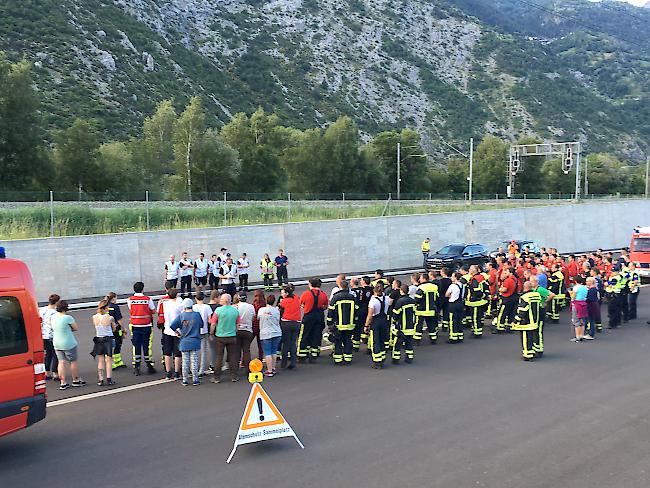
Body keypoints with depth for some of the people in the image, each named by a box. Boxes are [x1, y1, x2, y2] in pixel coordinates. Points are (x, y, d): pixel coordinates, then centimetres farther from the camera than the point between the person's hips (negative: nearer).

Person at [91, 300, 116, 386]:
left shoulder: (94, 317, -7)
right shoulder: (110, 318, -15)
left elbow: (95, 328, 7)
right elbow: (114, 330, -3)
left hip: (98, 340, 3)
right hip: (108, 339, -3)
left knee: (100, 361, 13)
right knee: (109, 360, 7)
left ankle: (100, 380, 14)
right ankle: (109, 380, 7)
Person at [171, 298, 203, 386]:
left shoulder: (181, 315, -6)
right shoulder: (197, 315, -7)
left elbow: (172, 326, -10)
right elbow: (201, 325, 5)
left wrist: (177, 332, 6)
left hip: (184, 342, 1)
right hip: (195, 342, 0)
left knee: (185, 362, 9)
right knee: (194, 361, 6)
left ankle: (185, 380, 14)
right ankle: (195, 380, 9)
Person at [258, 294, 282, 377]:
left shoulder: (261, 310, -8)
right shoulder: (276, 310, 0)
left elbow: (258, 318, 8)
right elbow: (278, 320, 10)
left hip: (266, 334, -4)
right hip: (277, 333, 4)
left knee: (267, 353, 0)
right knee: (273, 352, 15)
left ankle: (269, 371, -2)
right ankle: (273, 368, 21)